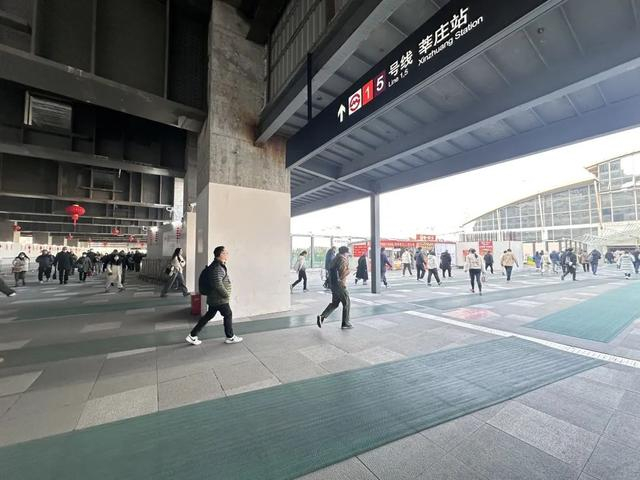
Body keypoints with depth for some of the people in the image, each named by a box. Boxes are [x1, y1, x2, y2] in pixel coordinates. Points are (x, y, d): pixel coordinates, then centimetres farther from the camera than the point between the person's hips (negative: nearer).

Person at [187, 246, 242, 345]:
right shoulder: (217, 268, -23)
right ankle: (230, 337, 21)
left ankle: (192, 336, 22)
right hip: (219, 299, -10)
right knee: (228, 315, 6)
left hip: (213, 298, 10)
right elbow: (218, 284, -29)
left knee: (208, 316, 16)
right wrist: (226, 295, -18)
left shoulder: (219, 265, 10)